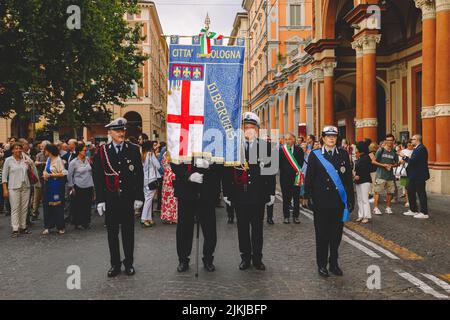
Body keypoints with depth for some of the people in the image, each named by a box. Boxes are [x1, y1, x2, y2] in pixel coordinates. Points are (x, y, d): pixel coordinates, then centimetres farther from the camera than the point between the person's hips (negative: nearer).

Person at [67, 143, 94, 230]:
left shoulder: (88, 160, 5)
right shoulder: (73, 162, -8)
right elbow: (69, 176, -1)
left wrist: (92, 185, 14)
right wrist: (72, 187, -2)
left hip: (89, 187, 4)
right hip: (79, 187, -4)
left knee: (88, 205, 7)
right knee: (78, 206, 2)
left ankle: (86, 222, 19)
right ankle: (78, 223, 14)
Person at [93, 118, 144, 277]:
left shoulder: (134, 149, 2)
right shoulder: (102, 151, 2)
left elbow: (139, 174, 1)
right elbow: (97, 177, 2)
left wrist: (138, 197, -3)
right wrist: (100, 200, -3)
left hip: (128, 198, 0)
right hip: (110, 199, 1)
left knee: (128, 232, 8)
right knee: (112, 233, 8)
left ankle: (129, 263, 21)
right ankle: (115, 264, 21)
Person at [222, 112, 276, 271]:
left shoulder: (266, 146, 1)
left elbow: (271, 170, 3)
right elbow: (227, 171, 0)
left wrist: (271, 193, 1)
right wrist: (226, 192, -3)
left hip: (259, 195, 0)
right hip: (239, 195, 0)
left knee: (257, 228, 10)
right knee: (243, 227, 9)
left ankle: (257, 258, 22)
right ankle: (245, 257, 22)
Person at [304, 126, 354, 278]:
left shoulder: (343, 154, 6)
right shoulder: (314, 155, 2)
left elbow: (348, 178, 6)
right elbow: (309, 178, 1)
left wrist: (350, 199, 3)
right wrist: (308, 197, -4)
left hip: (339, 202, 2)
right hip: (321, 202, -2)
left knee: (336, 234, 9)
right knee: (322, 234, 6)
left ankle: (334, 263, 24)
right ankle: (322, 265, 18)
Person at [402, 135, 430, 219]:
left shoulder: (421, 148, -17)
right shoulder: (417, 148, 15)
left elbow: (413, 160, -24)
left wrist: (406, 158, -10)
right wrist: (406, 158, 1)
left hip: (419, 176, -10)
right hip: (414, 175, 10)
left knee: (421, 193, -3)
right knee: (410, 192, 15)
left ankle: (424, 213, 5)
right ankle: (413, 210, 26)